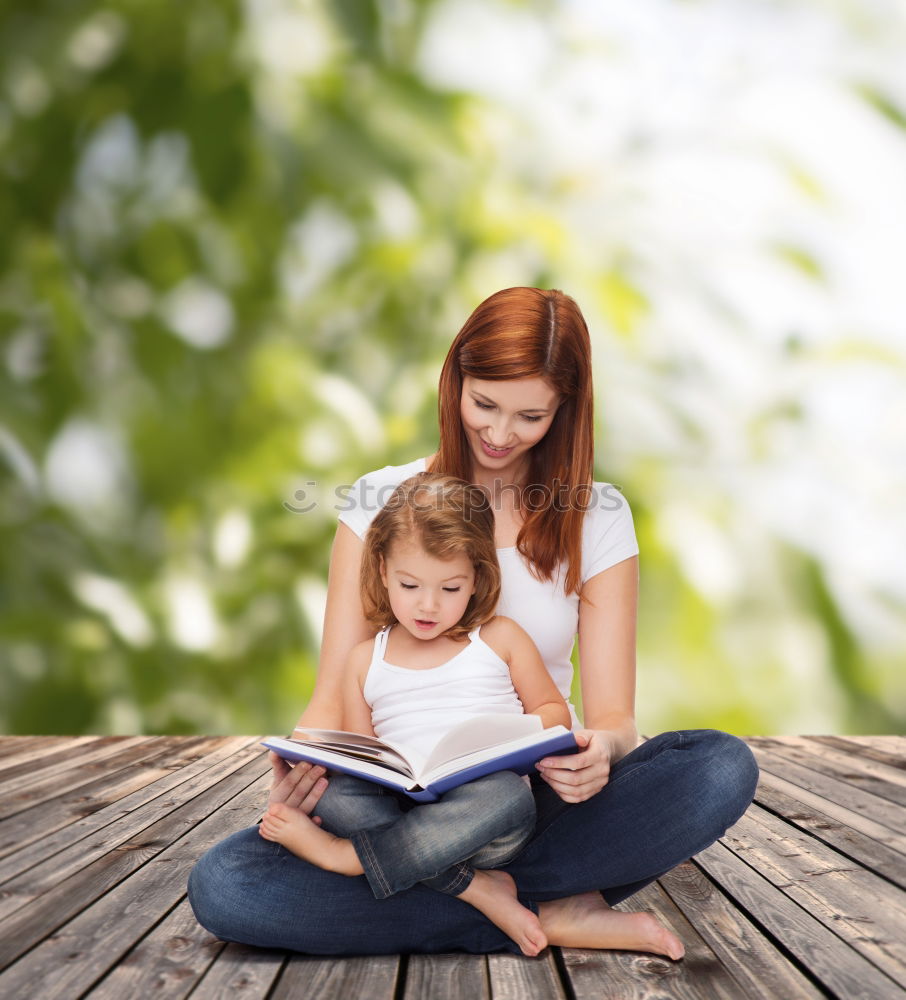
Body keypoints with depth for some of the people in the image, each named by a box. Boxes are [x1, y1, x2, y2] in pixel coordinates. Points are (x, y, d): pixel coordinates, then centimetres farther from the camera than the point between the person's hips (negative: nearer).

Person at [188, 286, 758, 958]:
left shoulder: (595, 517, 3)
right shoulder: (382, 501, 2)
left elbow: (613, 715, -2)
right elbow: (335, 696, 0)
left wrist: (599, 750, -28)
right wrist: (305, 763, -24)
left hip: (539, 800, 0)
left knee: (725, 768, -27)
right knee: (220, 886, -27)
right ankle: (546, 915, -20)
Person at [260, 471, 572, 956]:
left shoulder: (500, 639, 11)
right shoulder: (366, 660, 16)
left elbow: (555, 712, 16)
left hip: (480, 819, -1)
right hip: (399, 805, 2)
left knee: (505, 794, -37)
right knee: (335, 794, -28)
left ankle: (342, 855, -29)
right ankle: (473, 889, -30)